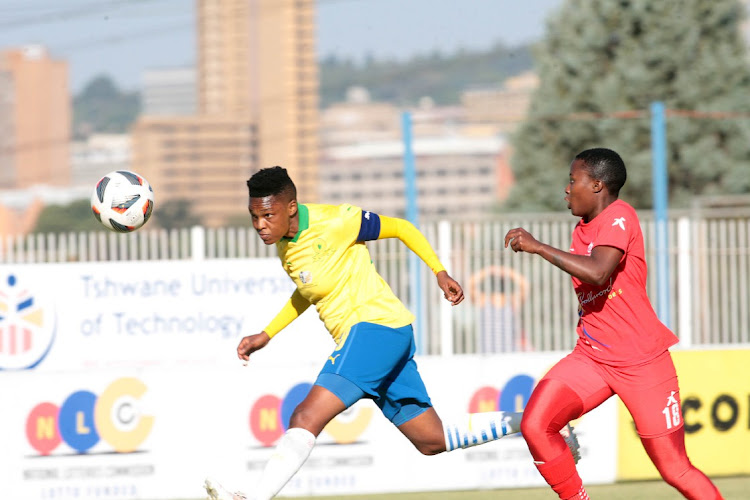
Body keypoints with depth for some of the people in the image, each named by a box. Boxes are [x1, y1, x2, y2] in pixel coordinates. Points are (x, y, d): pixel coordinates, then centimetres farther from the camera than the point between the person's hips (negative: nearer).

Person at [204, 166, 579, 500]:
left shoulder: (334, 222, -15)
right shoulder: (284, 243, 9)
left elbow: (401, 228, -4)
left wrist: (440, 272, -7)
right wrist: (267, 334, 19)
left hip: (377, 324, -9)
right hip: (359, 336, 9)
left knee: (307, 416, -23)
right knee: (432, 441, 15)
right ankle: (526, 423, 25)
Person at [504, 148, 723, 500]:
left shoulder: (619, 217, -13)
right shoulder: (582, 228, 13)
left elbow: (598, 273, -30)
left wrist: (537, 247, -25)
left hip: (642, 363, -7)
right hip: (591, 358, 7)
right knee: (535, 426, -14)